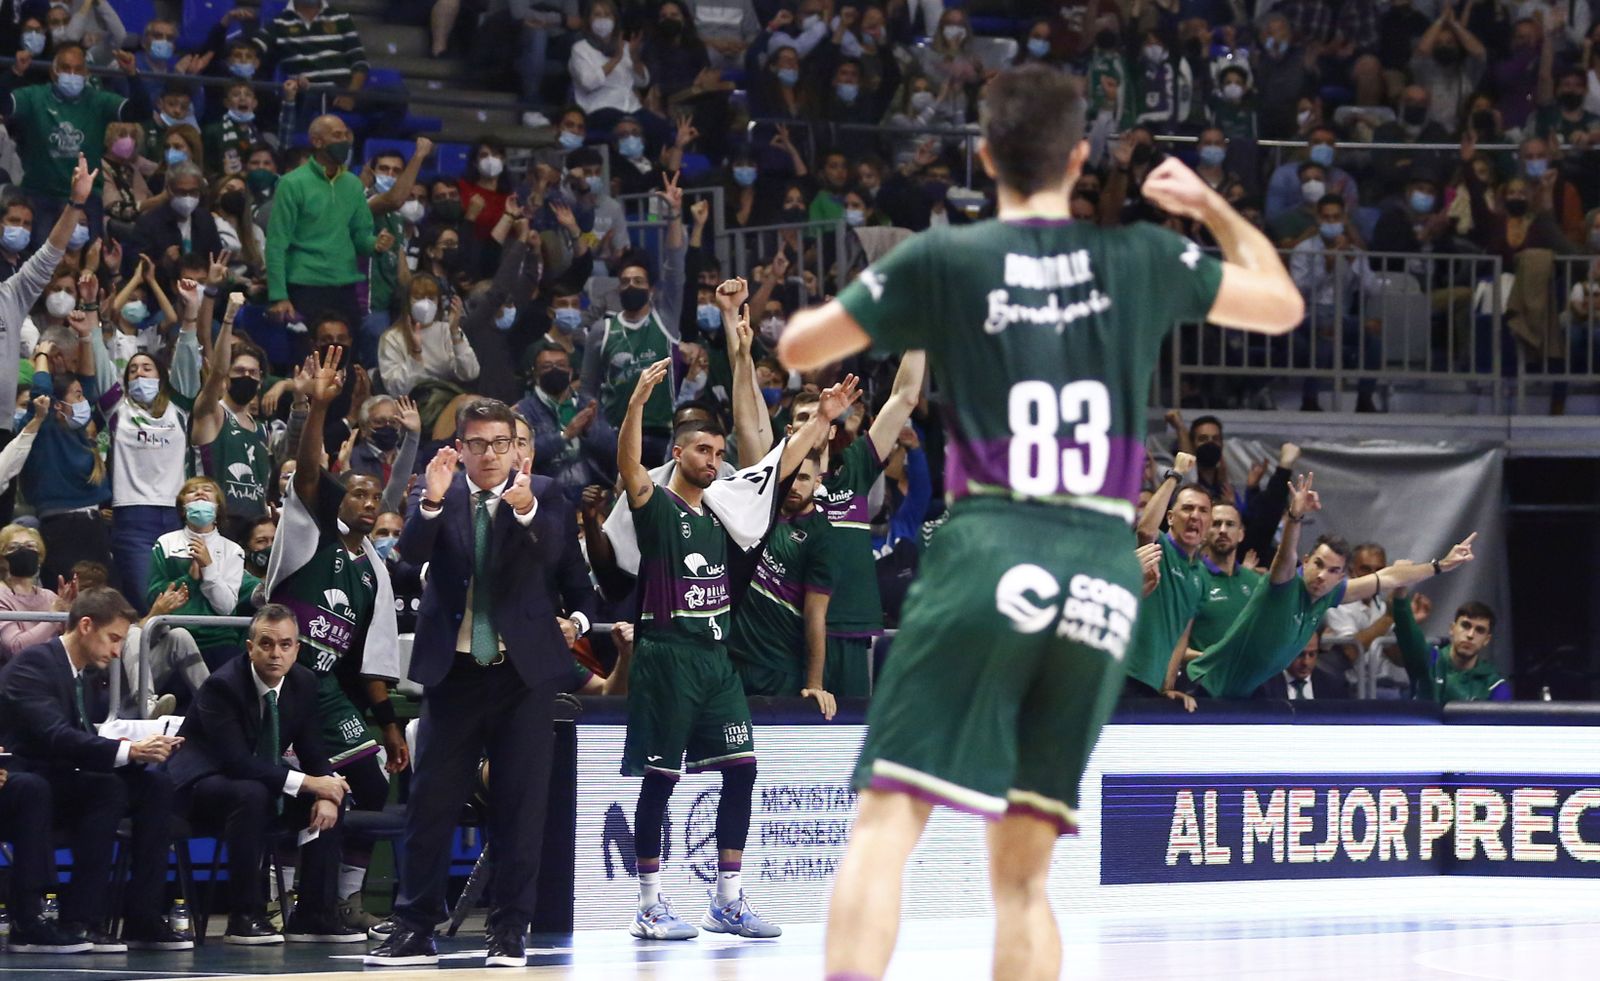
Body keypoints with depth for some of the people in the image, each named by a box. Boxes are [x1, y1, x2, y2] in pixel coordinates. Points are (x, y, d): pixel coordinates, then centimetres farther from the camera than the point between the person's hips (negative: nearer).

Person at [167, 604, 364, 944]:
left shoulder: (303, 682, -3)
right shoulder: (222, 686, -24)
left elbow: (313, 751, 1)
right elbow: (237, 762, -31)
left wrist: (327, 794, -22)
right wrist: (307, 783, -32)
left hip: (260, 780, 8)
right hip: (200, 784, -8)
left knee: (331, 798, -8)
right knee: (252, 795, -37)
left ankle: (313, 914, -6)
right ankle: (244, 916, -32)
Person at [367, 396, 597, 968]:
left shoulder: (543, 495, 1)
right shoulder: (437, 495, 3)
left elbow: (571, 568, -6)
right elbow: (411, 552, -13)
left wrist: (577, 619, -25)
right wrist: (431, 502, -29)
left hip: (525, 667, -1)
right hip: (454, 668, 1)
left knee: (520, 803, 1)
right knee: (432, 798, 3)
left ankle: (510, 931, 8)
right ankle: (415, 928, 9)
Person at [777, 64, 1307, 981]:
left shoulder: (945, 259, 3)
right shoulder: (1142, 258, 10)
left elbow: (799, 347, 12)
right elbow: (1282, 304, 26)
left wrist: (861, 296, 32)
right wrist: (1214, 206, 40)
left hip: (988, 554, -3)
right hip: (1104, 571, 3)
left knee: (887, 821, -8)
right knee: (1023, 874, 10)